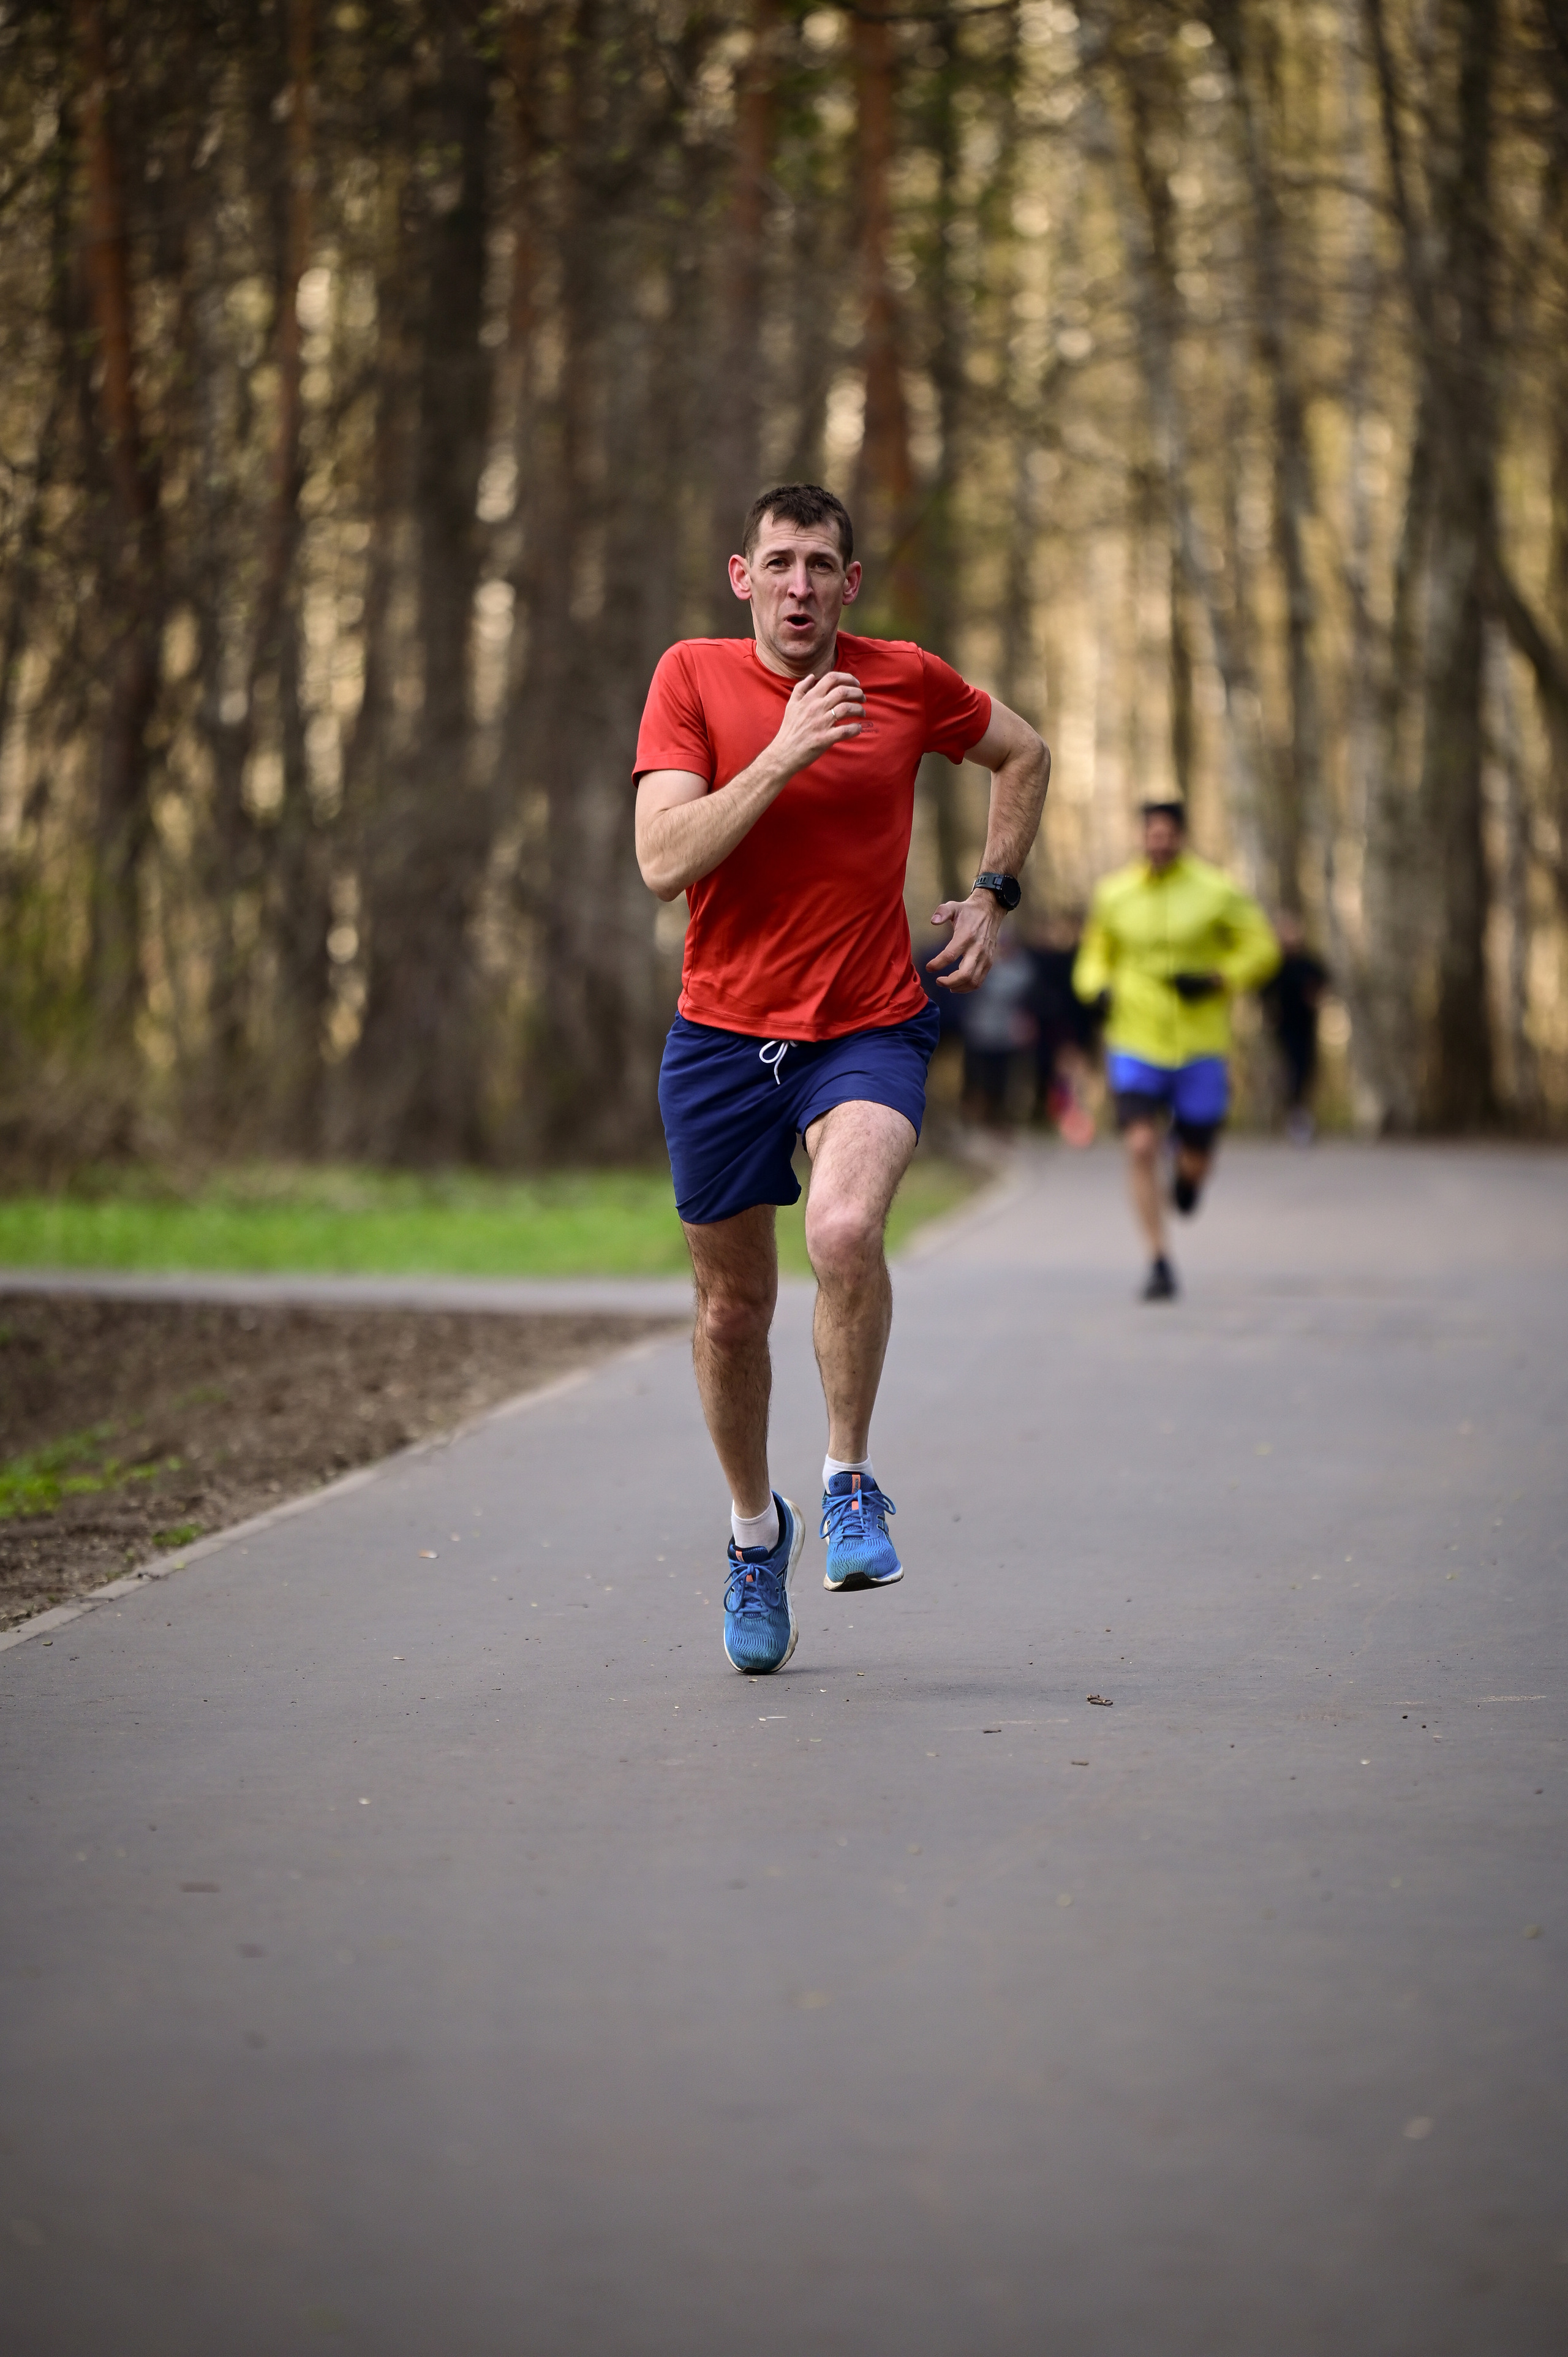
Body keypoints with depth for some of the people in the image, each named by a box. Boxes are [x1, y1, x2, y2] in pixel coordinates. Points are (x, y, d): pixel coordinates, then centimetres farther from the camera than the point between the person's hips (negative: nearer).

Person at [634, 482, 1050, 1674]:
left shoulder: (905, 680, -2)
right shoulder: (693, 679, -4)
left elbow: (1024, 753, 19)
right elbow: (665, 860, -16)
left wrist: (992, 895, 10)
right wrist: (784, 754, -23)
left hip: (870, 1028, -1)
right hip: (722, 1036, 1)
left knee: (845, 1231, -30)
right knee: (733, 1310, 10)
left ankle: (851, 1480, -9)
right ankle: (756, 1528, 34)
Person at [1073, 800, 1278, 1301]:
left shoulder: (1215, 891, -5)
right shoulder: (1113, 894, 2)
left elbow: (1262, 949, 0)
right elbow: (1096, 954, 16)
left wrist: (1215, 981, -16)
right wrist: (1096, 988, -6)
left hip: (1200, 1047, 0)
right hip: (1136, 1046, 0)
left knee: (1195, 1163, 5)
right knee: (1140, 1147, -18)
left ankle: (1187, 1165, 46)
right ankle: (1159, 1265, -10)